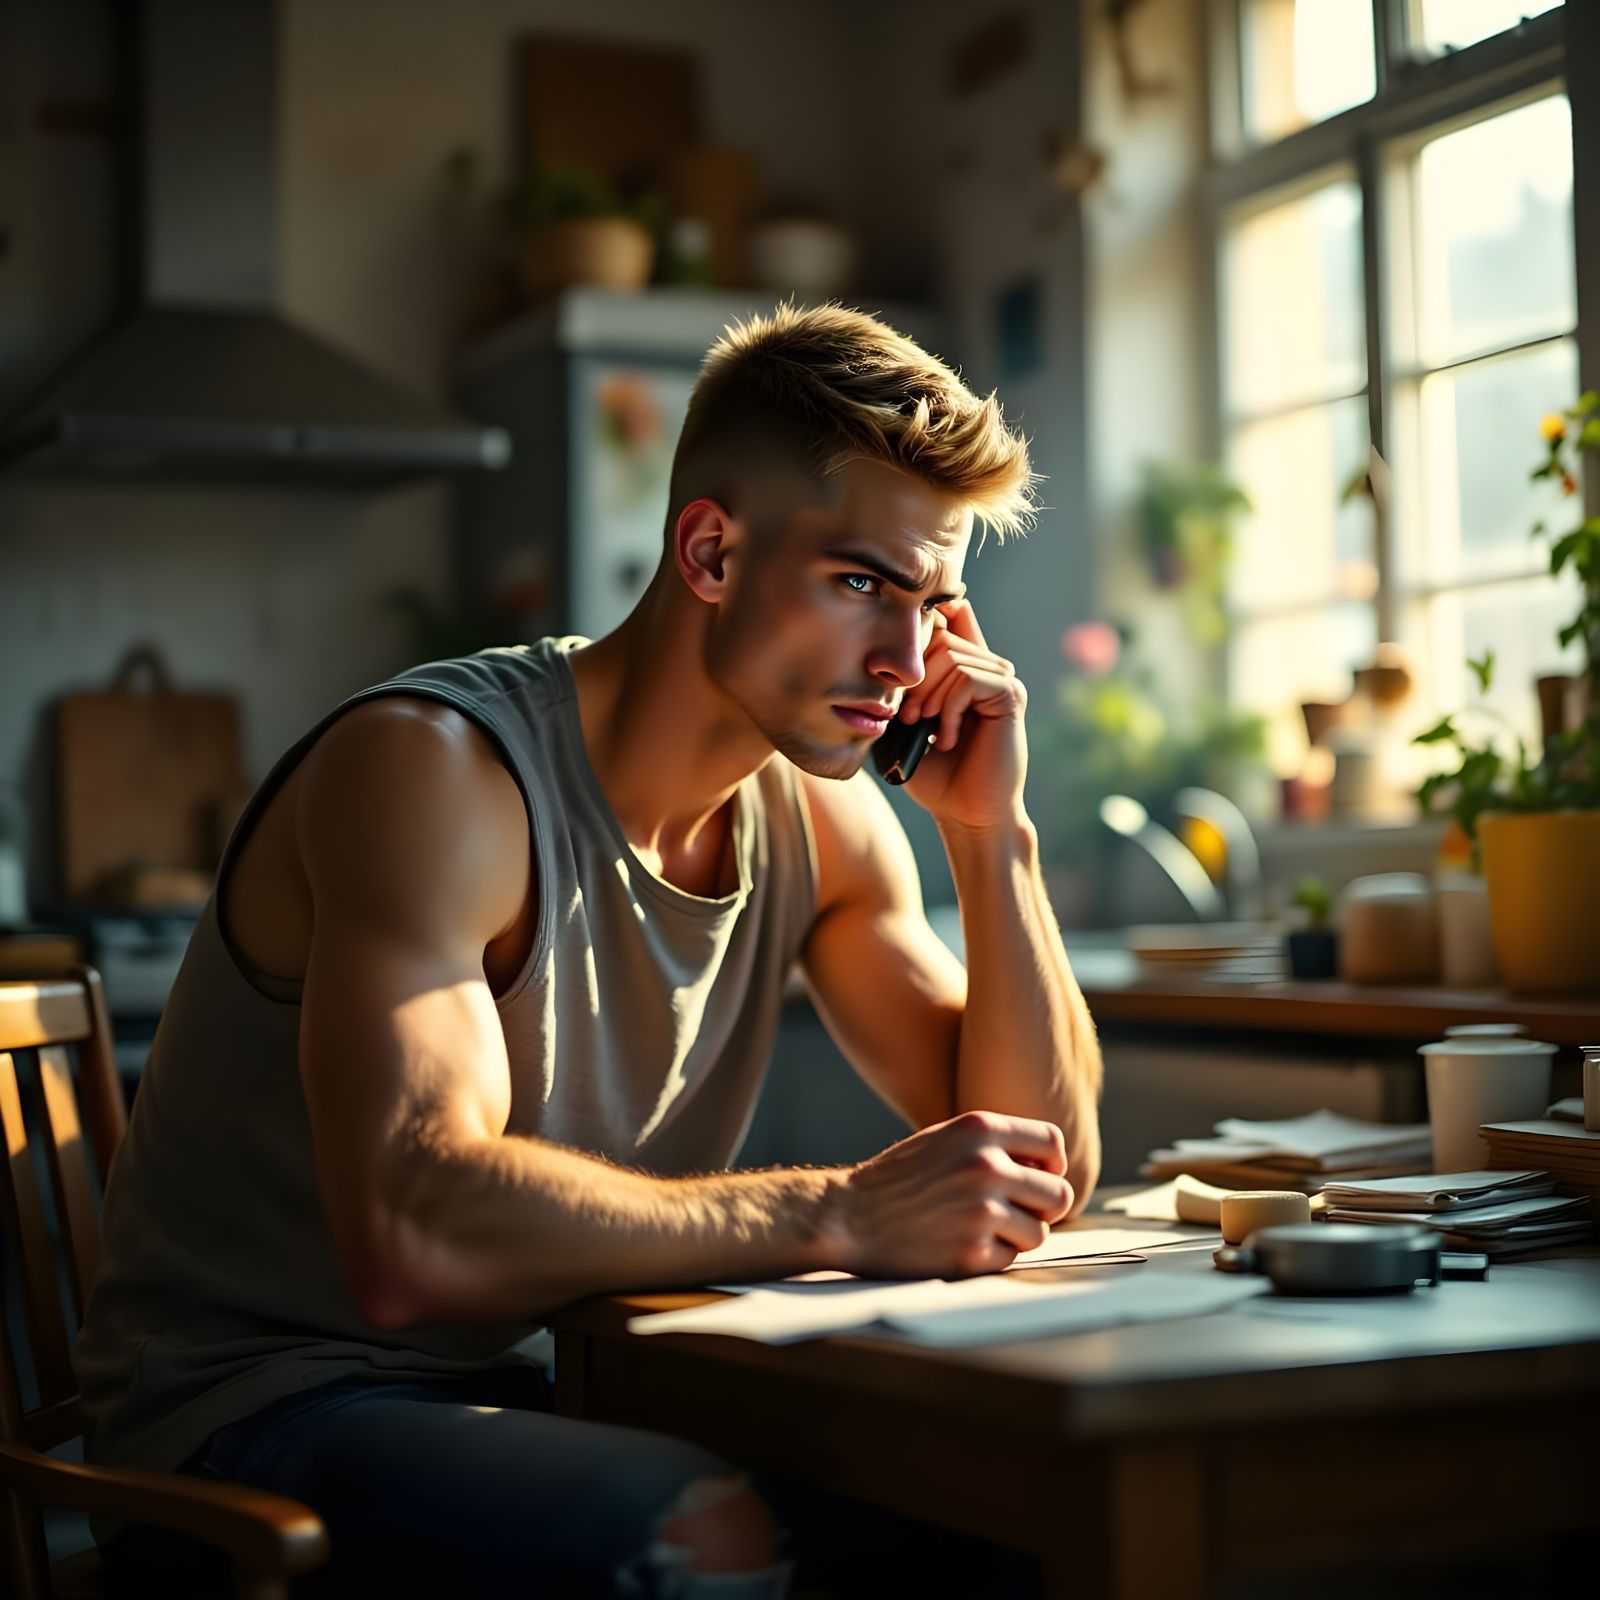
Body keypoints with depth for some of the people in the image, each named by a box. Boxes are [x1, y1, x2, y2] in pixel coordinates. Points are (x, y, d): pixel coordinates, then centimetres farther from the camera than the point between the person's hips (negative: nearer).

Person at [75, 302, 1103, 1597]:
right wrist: (840, 1213, -32)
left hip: (544, 1393, 7)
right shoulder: (435, 770, -20)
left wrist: (993, 834, -7)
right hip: (266, 1405, -6)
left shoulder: (818, 815, 3)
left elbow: (1048, 1171, 4)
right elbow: (410, 1234, -34)